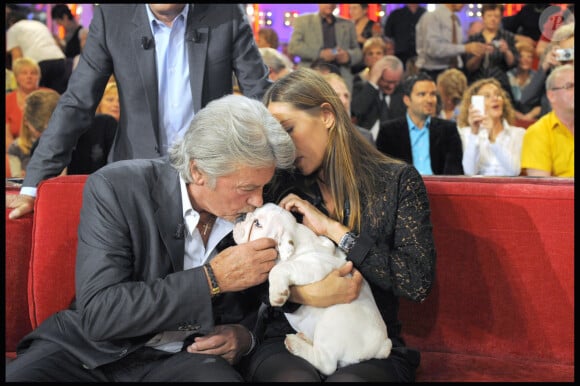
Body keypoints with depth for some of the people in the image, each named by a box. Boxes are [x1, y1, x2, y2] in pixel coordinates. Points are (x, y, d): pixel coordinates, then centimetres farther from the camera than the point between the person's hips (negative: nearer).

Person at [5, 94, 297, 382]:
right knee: (16, 375, -28)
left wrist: (245, 335, -10)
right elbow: (98, 314, -24)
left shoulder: (256, 213, -5)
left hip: (188, 357, 1)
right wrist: (212, 278, -27)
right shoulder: (115, 188, -16)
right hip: (96, 348, 0)